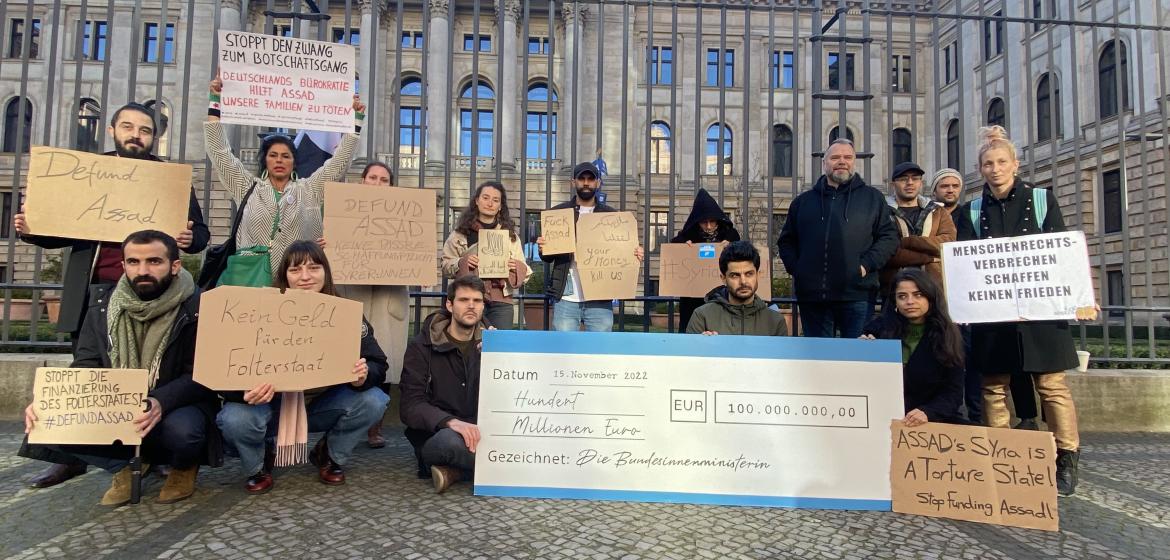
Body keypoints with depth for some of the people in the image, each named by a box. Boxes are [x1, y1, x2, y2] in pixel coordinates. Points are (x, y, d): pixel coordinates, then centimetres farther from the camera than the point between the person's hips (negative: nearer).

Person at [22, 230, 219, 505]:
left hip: (178, 407, -4)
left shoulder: (197, 308, -15)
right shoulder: (103, 308, 2)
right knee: (50, 423, -18)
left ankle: (184, 466, 2)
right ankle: (125, 464, 6)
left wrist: (161, 403, -39)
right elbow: (85, 368, -1)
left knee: (181, 429, -37)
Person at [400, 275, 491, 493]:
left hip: (478, 433, 4)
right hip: (434, 436, -3)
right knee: (450, 441, -38)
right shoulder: (422, 346, -1)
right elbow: (411, 406, -11)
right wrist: (450, 422, -30)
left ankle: (453, 471, -14)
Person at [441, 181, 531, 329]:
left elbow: (524, 271, 11)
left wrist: (515, 267, -10)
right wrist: (461, 263, -12)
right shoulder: (460, 232, 6)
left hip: (501, 302, 2)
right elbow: (445, 266, 6)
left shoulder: (510, 234, 11)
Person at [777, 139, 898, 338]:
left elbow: (889, 237, 6)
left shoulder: (872, 198, 11)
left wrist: (867, 264, -7)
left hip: (857, 294, -2)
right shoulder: (803, 201, 16)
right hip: (811, 296, 2)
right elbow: (786, 240, 18)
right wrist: (794, 268, 2)